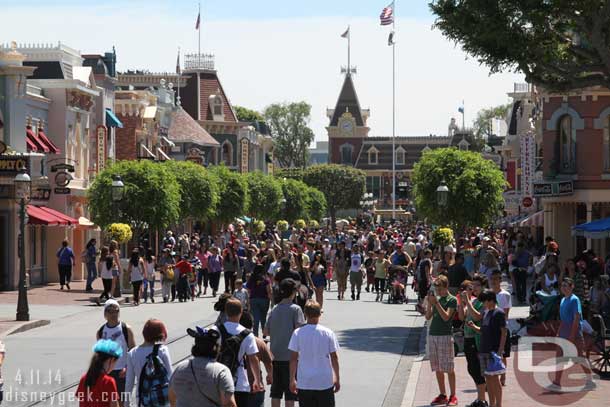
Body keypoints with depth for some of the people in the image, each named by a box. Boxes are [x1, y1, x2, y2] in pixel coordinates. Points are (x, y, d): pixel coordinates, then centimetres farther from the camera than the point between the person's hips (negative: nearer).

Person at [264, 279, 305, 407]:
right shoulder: (295, 309, -10)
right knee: (290, 392, 2)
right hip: (290, 355, -5)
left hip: (275, 355, 5)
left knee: (275, 391, 11)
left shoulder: (274, 309, 7)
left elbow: (266, 331, 10)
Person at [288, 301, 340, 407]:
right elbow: (334, 357, 0)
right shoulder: (328, 333, -3)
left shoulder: (298, 333, -4)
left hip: (304, 382, 0)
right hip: (325, 382, 0)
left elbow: (293, 358, -3)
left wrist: (292, 379, 5)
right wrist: (337, 378, 10)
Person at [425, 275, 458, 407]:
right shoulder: (436, 299, 15)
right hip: (432, 335, 7)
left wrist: (436, 303, -18)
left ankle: (453, 396, 0)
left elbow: (446, 317, -14)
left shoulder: (452, 300, -4)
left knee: (449, 368, -4)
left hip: (445, 335, -7)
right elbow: (428, 317, 11)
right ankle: (442, 395, 15)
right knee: (437, 368, 8)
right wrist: (429, 303, -2)